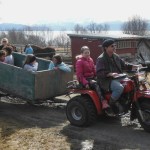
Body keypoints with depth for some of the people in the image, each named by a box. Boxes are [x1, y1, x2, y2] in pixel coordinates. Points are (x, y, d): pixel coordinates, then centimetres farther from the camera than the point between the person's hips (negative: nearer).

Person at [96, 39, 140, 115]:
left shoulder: (115, 56, 14)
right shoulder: (101, 59, -11)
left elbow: (124, 65, 21)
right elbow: (99, 72, -21)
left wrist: (135, 66, 6)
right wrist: (110, 74, -36)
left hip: (118, 78, 8)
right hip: (107, 80, -8)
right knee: (119, 87, -35)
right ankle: (112, 103, -13)